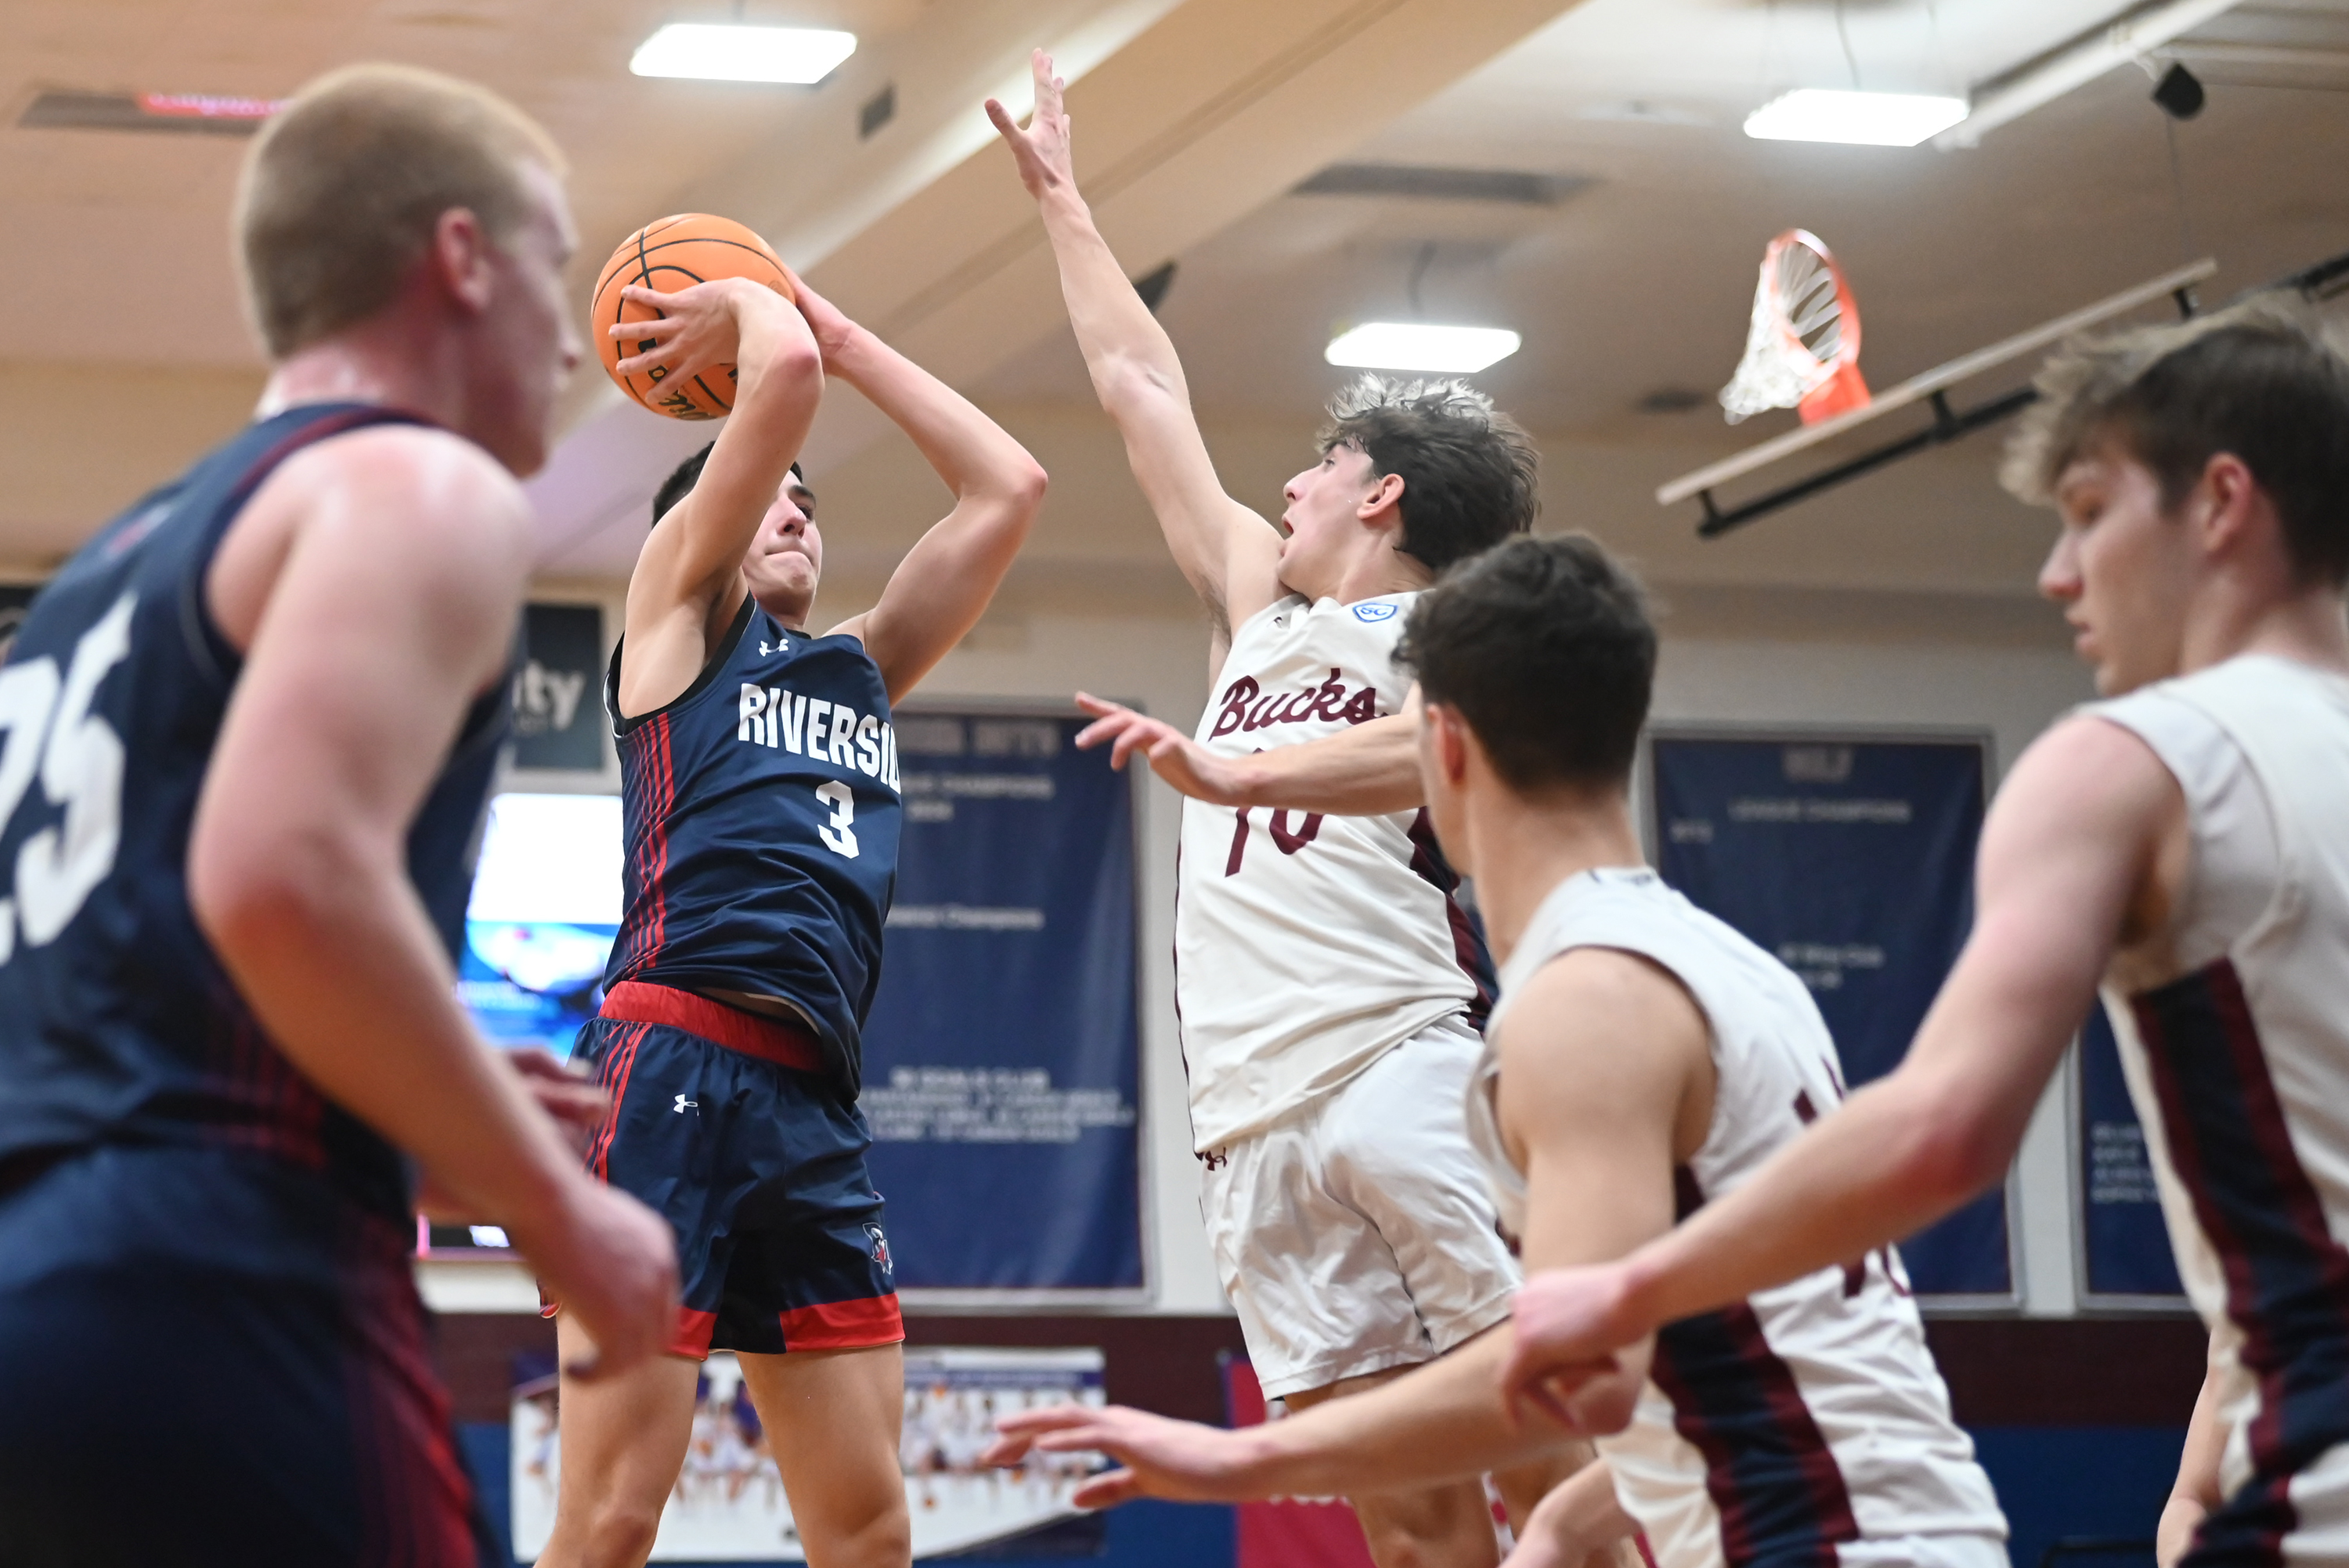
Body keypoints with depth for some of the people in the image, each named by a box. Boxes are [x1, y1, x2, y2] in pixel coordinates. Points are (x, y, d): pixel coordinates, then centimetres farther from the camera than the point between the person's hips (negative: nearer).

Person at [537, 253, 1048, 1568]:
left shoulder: (864, 667, 28)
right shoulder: (679, 607, 12)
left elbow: (1010, 488, 26)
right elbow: (784, 372, -1)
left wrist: (842, 334, 27)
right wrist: (745, 312, 20)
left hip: (817, 1108, 7)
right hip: (675, 1068, -7)